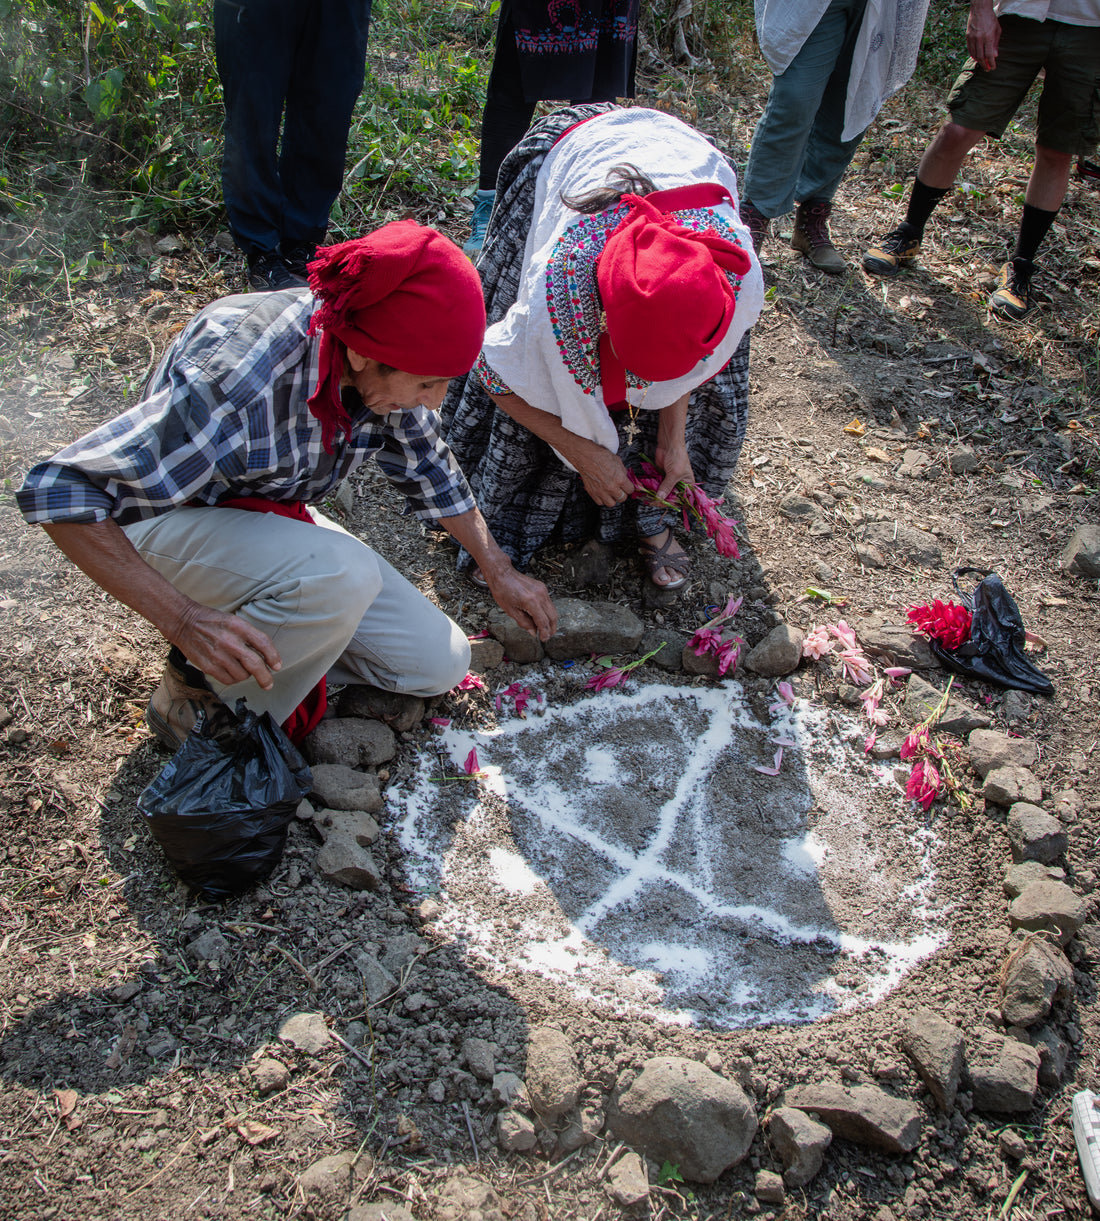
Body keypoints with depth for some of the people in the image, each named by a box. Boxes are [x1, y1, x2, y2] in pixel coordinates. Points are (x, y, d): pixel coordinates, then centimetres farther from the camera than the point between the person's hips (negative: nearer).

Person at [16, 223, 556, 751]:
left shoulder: (389, 364, -16)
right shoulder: (237, 379, -39)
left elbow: (427, 465, 6)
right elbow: (57, 489, -37)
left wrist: (499, 571, 10)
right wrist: (182, 619, -43)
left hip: (275, 517, 6)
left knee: (439, 665, -4)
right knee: (342, 574, -37)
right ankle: (198, 691, -11)